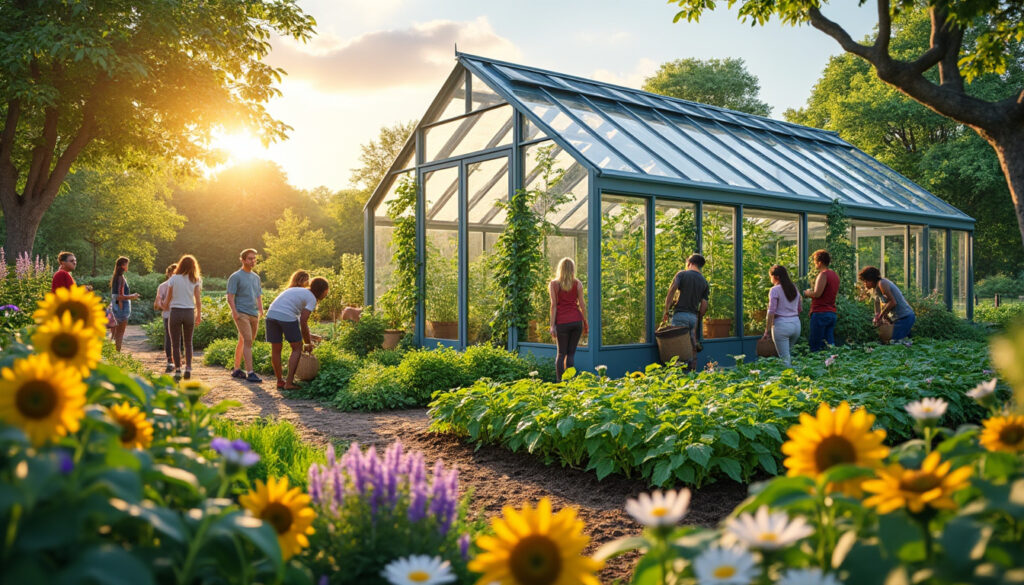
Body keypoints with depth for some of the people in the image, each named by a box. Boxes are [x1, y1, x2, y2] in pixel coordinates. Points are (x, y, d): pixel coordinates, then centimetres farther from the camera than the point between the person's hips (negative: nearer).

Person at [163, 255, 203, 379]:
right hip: (189, 313, 2)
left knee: (176, 344, 7)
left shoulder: (173, 279, -3)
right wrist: (199, 315, 8)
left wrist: (166, 308, 22)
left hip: (175, 312, -1)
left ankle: (178, 370, 4)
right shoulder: (195, 280, 0)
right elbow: (198, 300, -2)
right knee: (188, 343, 14)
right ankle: (188, 367, 1)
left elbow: (168, 299, 1)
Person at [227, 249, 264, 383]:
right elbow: (230, 297, -7)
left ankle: (236, 369, 22)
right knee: (247, 341, -16)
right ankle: (250, 373, -21)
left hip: (254, 315, 7)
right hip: (241, 314, -7)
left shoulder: (256, 277, 18)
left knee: (243, 342, 13)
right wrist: (235, 312, -19)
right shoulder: (235, 277, -2)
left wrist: (261, 311, 6)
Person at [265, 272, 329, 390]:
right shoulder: (312, 298, 5)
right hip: (287, 317, -7)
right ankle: (289, 383, 4)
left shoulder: (296, 290, 30)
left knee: (275, 349, 15)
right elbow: (303, 321, -4)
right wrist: (308, 343, 4)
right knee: (297, 348, 8)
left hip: (271, 314, 7)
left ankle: (280, 381, 27)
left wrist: (308, 337, 28)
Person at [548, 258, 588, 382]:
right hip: (576, 320, 1)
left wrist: (552, 325, -4)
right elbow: (582, 304, 1)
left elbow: (553, 305, -4)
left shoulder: (553, 284, 0)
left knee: (561, 353, 11)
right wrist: (585, 323, 8)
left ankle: (559, 381, 3)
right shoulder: (577, 283, 4)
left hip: (562, 322, -1)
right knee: (571, 353, 8)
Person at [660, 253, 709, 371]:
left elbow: (671, 290, -12)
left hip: (680, 314, -4)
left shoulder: (682, 274, 1)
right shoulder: (704, 282, 13)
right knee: (692, 348, 10)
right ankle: (692, 372, 11)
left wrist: (666, 310, -8)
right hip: (694, 316, 4)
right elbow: (704, 305, 8)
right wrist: (697, 321, 16)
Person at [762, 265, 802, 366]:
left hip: (781, 324, -6)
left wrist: (767, 330, -9)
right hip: (796, 323, 6)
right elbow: (800, 309, 16)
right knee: (789, 353, 20)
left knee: (785, 357, -3)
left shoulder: (775, 290, -8)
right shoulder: (795, 288, 12)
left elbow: (771, 311, -12)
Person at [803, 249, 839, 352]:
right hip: (832, 313, 9)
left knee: (816, 345, -4)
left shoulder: (823, 274, -12)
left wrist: (807, 293, 0)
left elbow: (817, 294, -21)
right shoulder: (835, 274, 15)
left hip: (820, 313, -9)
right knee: (830, 344, 9)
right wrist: (812, 292, 18)